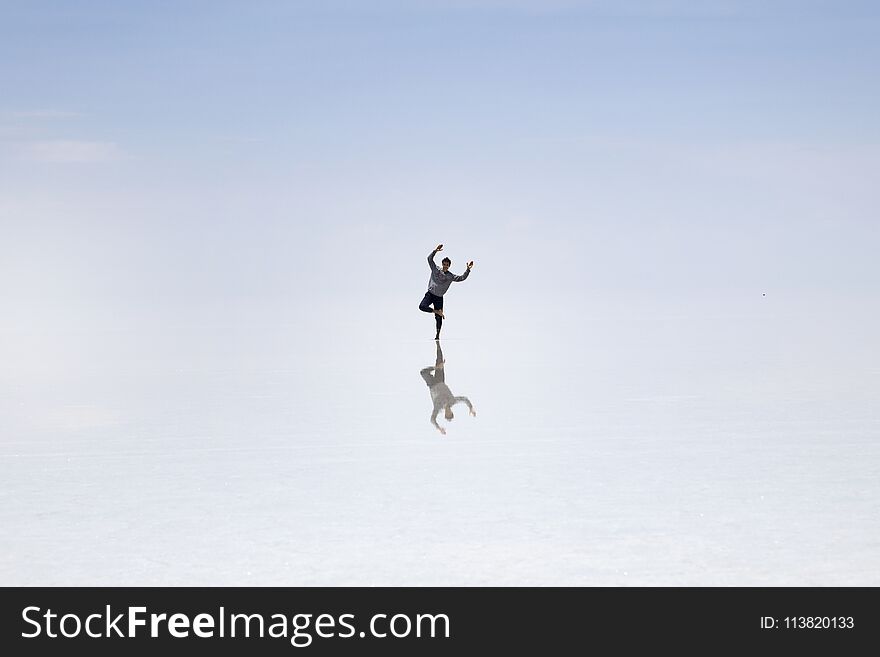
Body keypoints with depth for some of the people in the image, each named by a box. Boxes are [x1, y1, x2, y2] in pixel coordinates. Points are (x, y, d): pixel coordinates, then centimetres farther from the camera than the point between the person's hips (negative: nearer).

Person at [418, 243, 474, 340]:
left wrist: (468, 270, -14)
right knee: (422, 306, -26)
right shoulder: (436, 269, 0)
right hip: (430, 294, 0)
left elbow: (462, 278, -4)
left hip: (439, 297, 0)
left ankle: (437, 335, 12)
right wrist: (435, 251, -19)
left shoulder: (450, 276, 0)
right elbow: (429, 259, -7)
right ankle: (437, 312, -6)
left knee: (438, 318, 1)